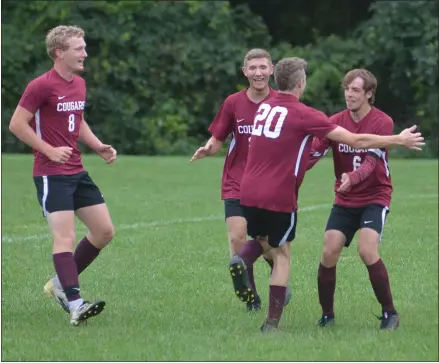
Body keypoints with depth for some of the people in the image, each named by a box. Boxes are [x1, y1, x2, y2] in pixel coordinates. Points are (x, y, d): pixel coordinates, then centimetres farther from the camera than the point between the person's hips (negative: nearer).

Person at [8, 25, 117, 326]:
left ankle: (61, 283, 19)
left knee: (105, 231, 6)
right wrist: (50, 151, -17)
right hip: (52, 174, -9)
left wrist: (99, 147, 11)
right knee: (65, 236, -16)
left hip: (77, 172, 9)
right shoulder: (42, 86, -13)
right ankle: (75, 304, -21)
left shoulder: (79, 84, 13)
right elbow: (17, 124, -13)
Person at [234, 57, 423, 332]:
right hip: (279, 197, -5)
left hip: (249, 193, 5)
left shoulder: (264, 107, 8)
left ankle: (243, 260, 7)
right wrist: (399, 140, 1)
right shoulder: (304, 115, -10)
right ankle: (272, 323, 6)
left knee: (264, 243, 33)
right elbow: (355, 141, -9)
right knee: (282, 256, 9)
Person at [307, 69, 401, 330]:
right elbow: (314, 153, -10)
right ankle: (327, 314, 8)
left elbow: (371, 161, -23)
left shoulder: (382, 122, -12)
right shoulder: (335, 122, -1)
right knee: (329, 252, -9)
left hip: (375, 197, -4)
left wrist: (352, 178, -43)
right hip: (344, 201, 4)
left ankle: (390, 313, -9)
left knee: (367, 250, -23)